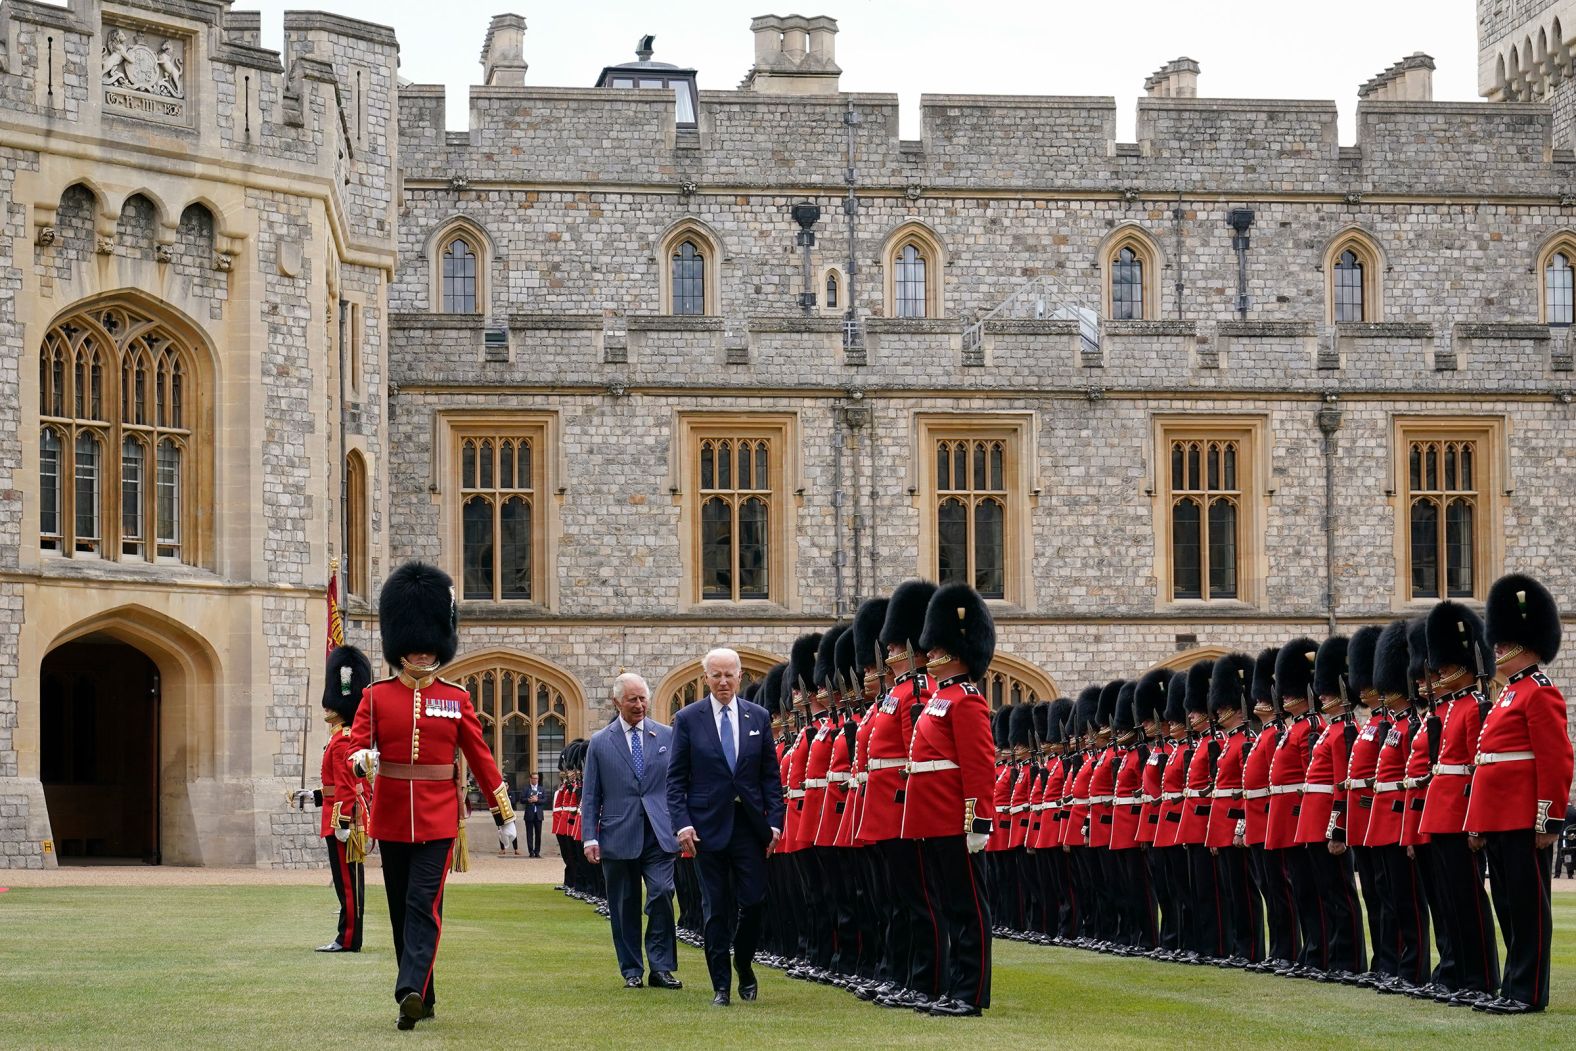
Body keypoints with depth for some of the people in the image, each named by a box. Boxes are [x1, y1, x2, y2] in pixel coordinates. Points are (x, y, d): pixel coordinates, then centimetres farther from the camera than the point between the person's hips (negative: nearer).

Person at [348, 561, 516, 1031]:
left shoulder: (456, 698, 4)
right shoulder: (377, 696, 3)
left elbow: (479, 754, 6)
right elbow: (359, 743, -7)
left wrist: (503, 811, 8)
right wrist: (361, 759, -32)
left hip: (438, 818, -2)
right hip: (392, 817, 2)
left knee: (424, 904, -14)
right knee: (401, 909, 9)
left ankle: (411, 991, -24)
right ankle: (422, 998, 20)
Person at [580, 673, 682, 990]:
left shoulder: (666, 736, 7)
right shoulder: (600, 742, 5)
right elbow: (589, 795, 5)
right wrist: (590, 837, -3)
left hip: (658, 835, 0)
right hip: (618, 838, 0)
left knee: (662, 894, -13)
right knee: (624, 907, 5)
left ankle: (662, 967, -5)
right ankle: (631, 970, 15)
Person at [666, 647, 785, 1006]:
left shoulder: (758, 717, 7)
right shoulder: (688, 718, 1)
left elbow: (771, 775, 8)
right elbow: (676, 778, 1)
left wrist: (774, 821, -1)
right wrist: (683, 822, -9)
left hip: (750, 825, 2)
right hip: (708, 825, -2)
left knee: (753, 902, -2)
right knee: (716, 908, 1)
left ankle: (744, 965, 23)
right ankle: (721, 985, 7)